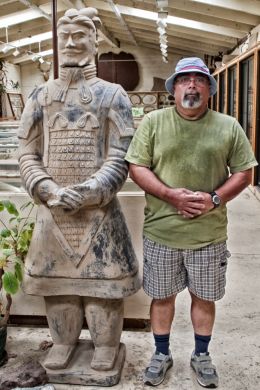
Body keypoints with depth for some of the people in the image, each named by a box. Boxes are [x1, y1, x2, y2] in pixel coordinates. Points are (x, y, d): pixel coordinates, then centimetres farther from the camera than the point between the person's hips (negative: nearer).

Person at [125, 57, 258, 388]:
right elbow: (136, 167, -5)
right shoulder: (153, 122, -1)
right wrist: (170, 195, -19)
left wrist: (215, 199, -14)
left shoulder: (229, 127, 1)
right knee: (162, 296, 14)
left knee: (204, 297, 16)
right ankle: (162, 354, 36)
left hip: (209, 233, 1)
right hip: (161, 231, 0)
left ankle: (201, 355, 38)